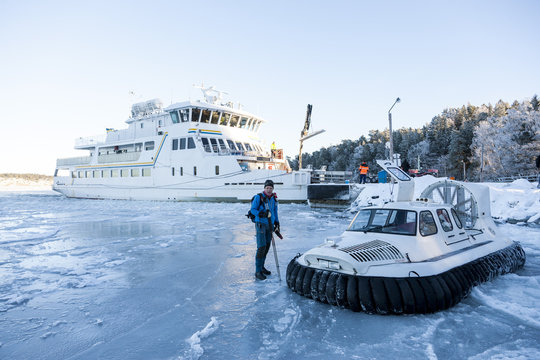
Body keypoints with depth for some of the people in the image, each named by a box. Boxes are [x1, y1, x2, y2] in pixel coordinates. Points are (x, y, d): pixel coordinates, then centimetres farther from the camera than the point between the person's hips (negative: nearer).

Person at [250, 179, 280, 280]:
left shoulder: (274, 198, 6)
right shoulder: (258, 197, -12)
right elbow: (253, 210, -11)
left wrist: (277, 223, 13)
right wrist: (261, 214, -27)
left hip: (269, 225, 6)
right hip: (260, 225, -6)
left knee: (267, 246, 12)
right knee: (261, 247, -11)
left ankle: (261, 267, 28)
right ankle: (258, 271, -3)